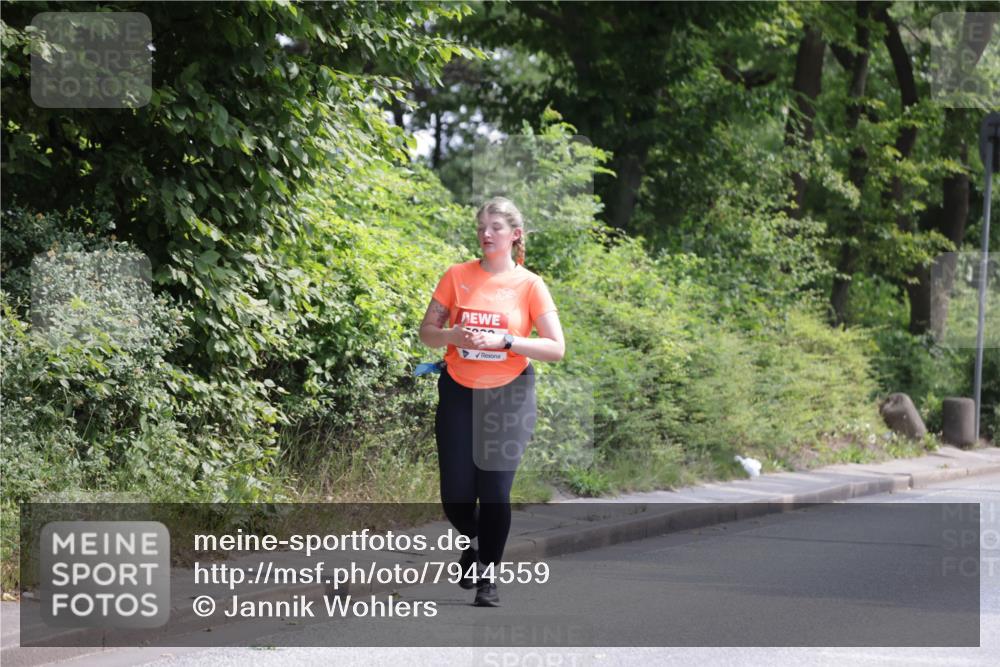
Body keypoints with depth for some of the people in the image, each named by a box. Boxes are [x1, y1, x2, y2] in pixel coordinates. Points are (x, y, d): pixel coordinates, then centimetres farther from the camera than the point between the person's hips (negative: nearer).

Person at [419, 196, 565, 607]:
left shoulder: (529, 285, -4)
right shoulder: (458, 276, 1)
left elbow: (556, 349, -7)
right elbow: (427, 333, 5)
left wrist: (505, 340, -19)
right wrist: (453, 335, -17)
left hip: (508, 395, -2)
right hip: (458, 391, 2)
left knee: (495, 490, -7)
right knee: (455, 495, 2)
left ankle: (489, 576, 8)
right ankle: (474, 543, 34)